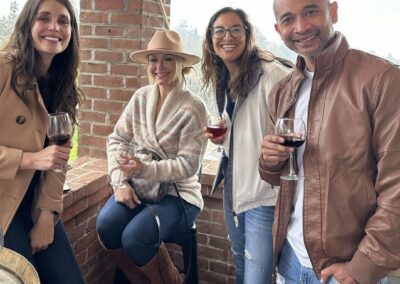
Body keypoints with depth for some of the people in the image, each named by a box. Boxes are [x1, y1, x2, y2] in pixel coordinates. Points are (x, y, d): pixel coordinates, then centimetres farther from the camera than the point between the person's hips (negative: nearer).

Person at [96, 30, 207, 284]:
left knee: (134, 236, -26)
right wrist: (120, 182, -12)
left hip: (178, 193, -4)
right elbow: (117, 140, 2)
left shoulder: (193, 107, -14)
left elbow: (188, 165, -15)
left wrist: (145, 169, -25)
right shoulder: (141, 98, 3)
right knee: (106, 225, -21)